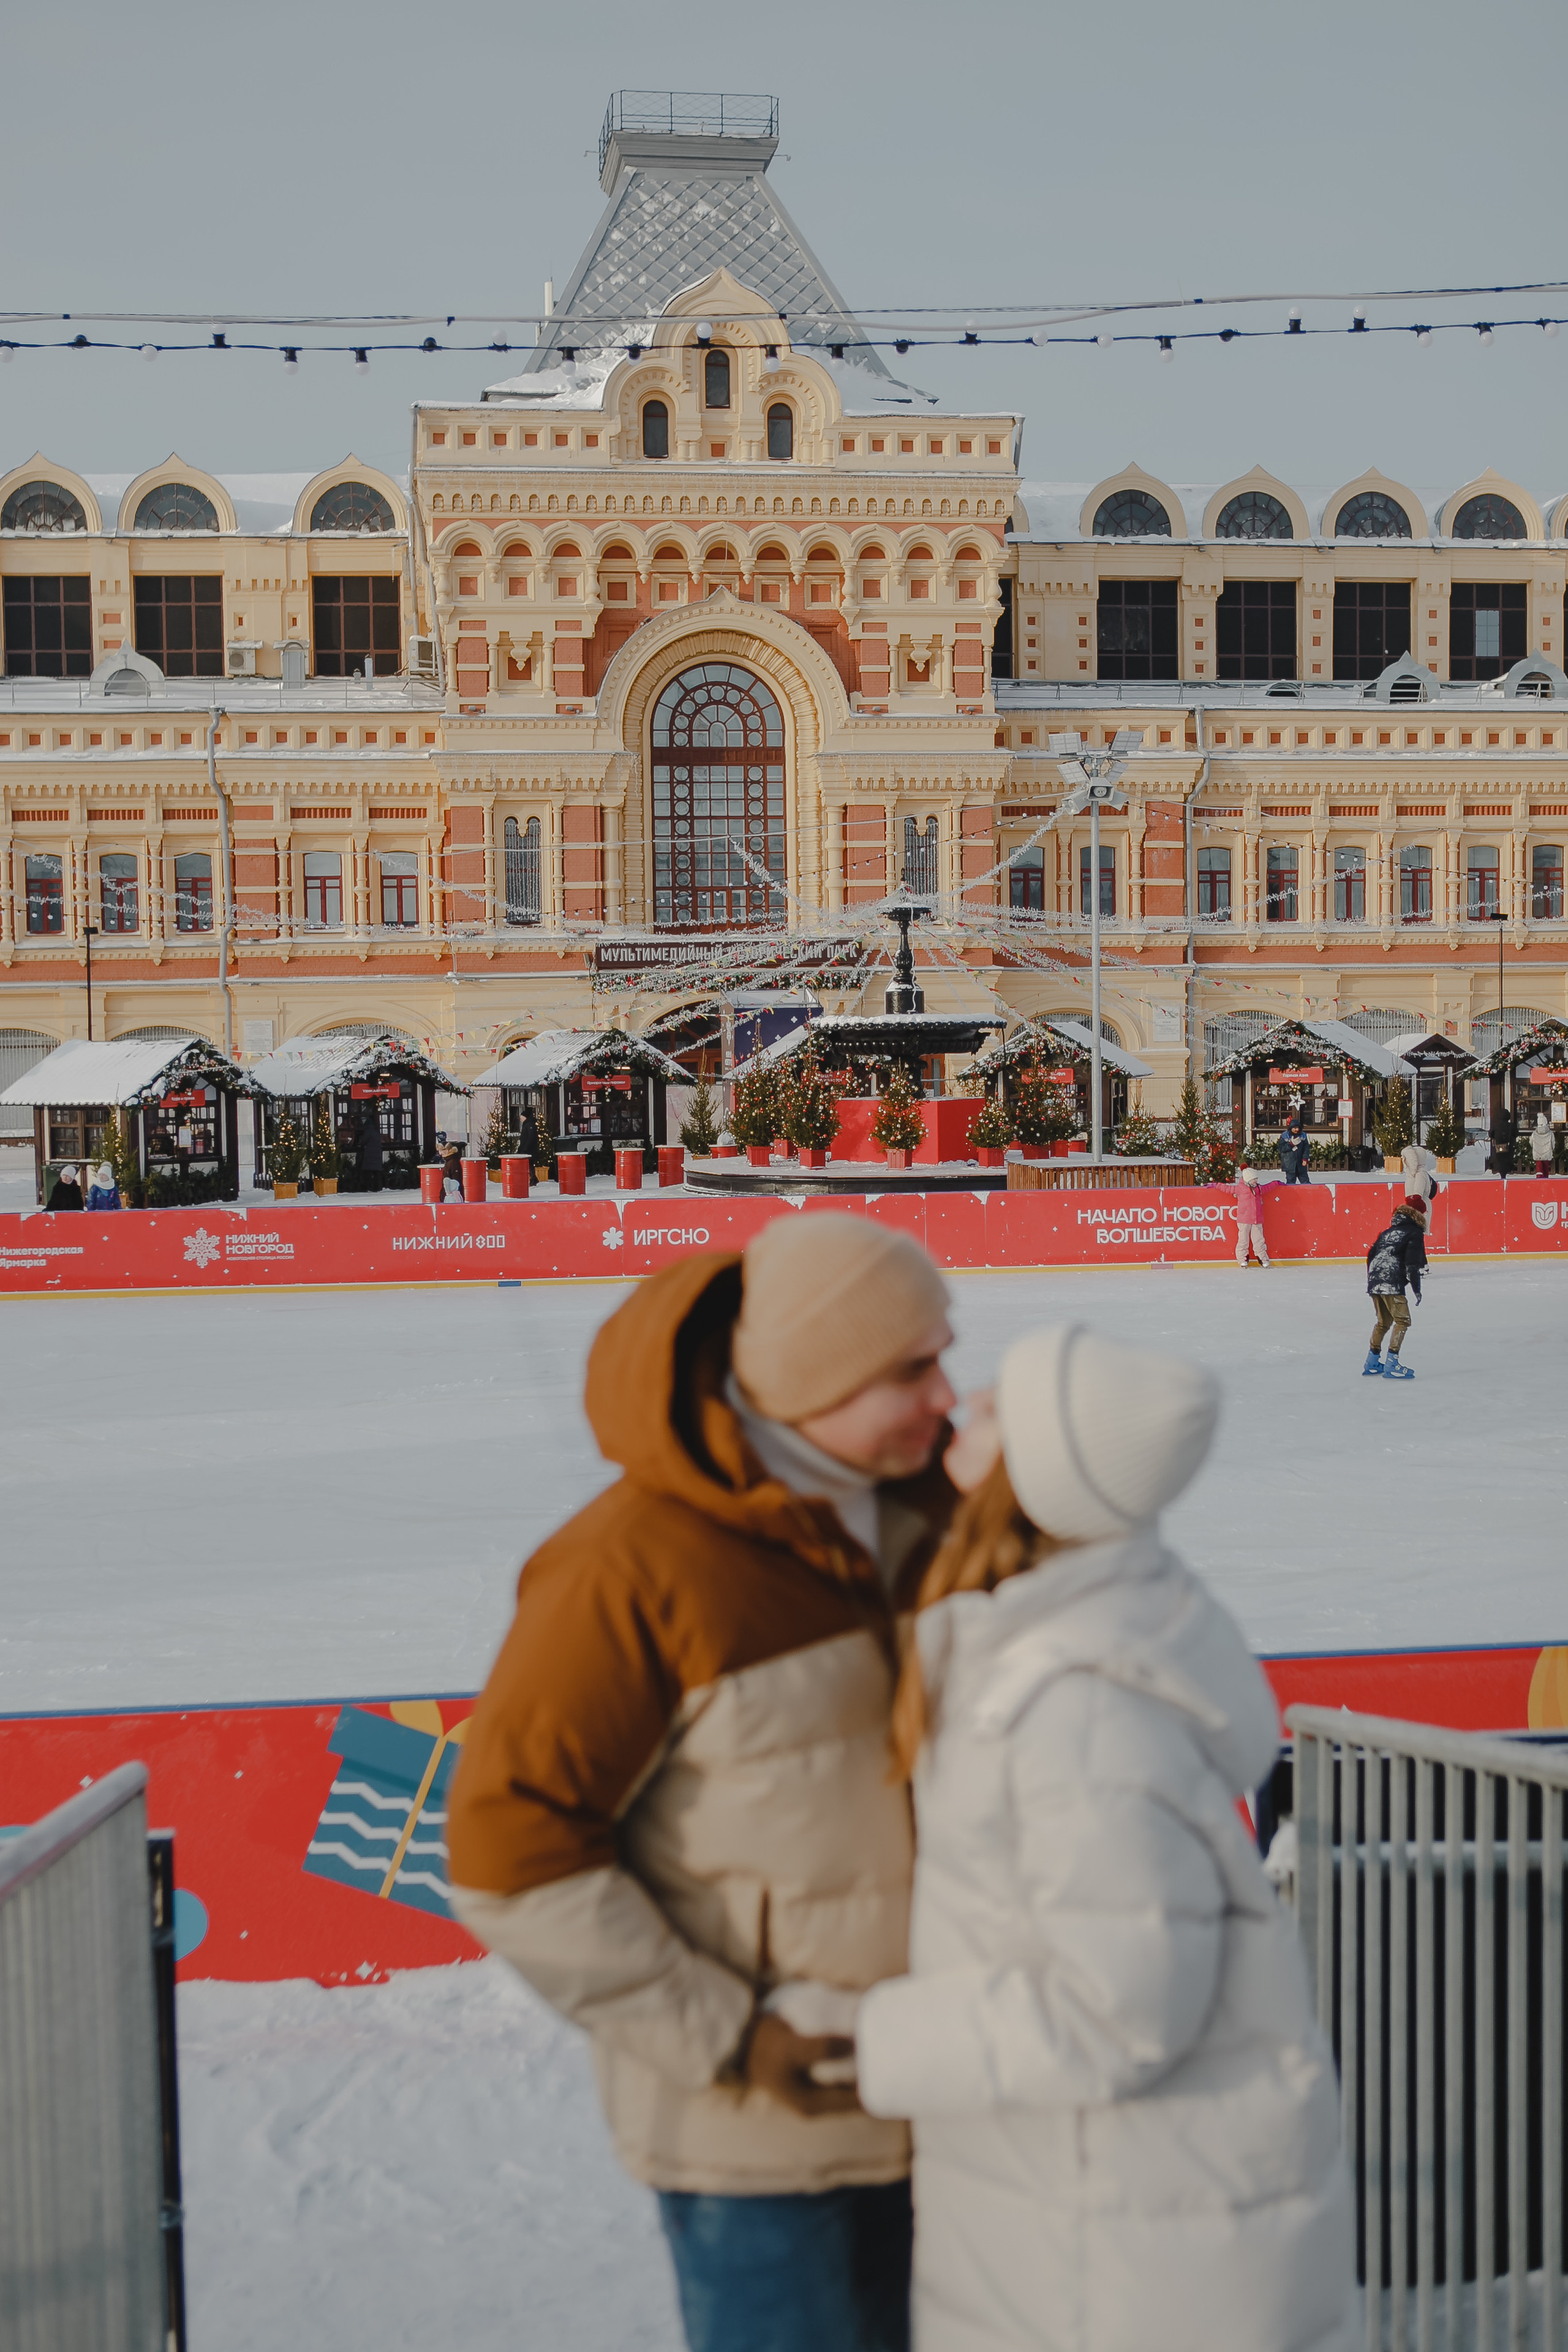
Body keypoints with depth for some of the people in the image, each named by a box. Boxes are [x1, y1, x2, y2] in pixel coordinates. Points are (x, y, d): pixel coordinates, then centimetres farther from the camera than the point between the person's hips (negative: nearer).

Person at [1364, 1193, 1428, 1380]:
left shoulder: (1389, 1231, 22)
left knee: (1383, 1322, 21)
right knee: (1402, 1321, -1)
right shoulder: (1415, 1233, 0)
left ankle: (1372, 1362, 28)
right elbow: (1412, 1263, -10)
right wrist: (1417, 1288, -4)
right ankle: (1391, 1365, -8)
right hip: (1392, 1284, -8)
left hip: (1374, 1281, 8)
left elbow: (1371, 1255, 22)